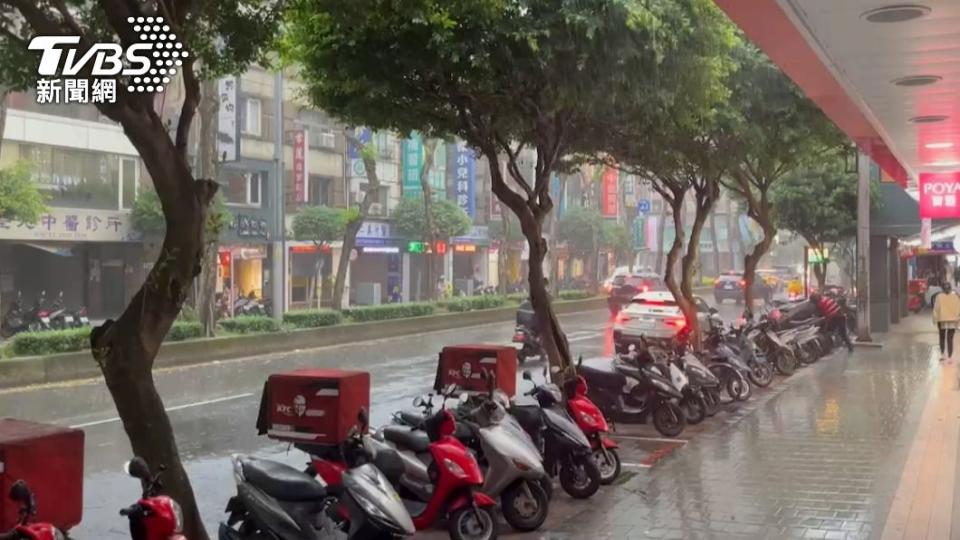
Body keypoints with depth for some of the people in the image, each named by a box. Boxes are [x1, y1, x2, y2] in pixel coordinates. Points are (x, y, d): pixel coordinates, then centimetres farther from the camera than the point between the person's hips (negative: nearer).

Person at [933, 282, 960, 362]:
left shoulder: (939, 297, -7)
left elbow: (936, 309, -7)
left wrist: (935, 319, 0)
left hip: (942, 320, 0)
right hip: (952, 321, 1)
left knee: (942, 338, 17)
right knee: (950, 339, 4)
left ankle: (943, 354, 12)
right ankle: (950, 357, 1)